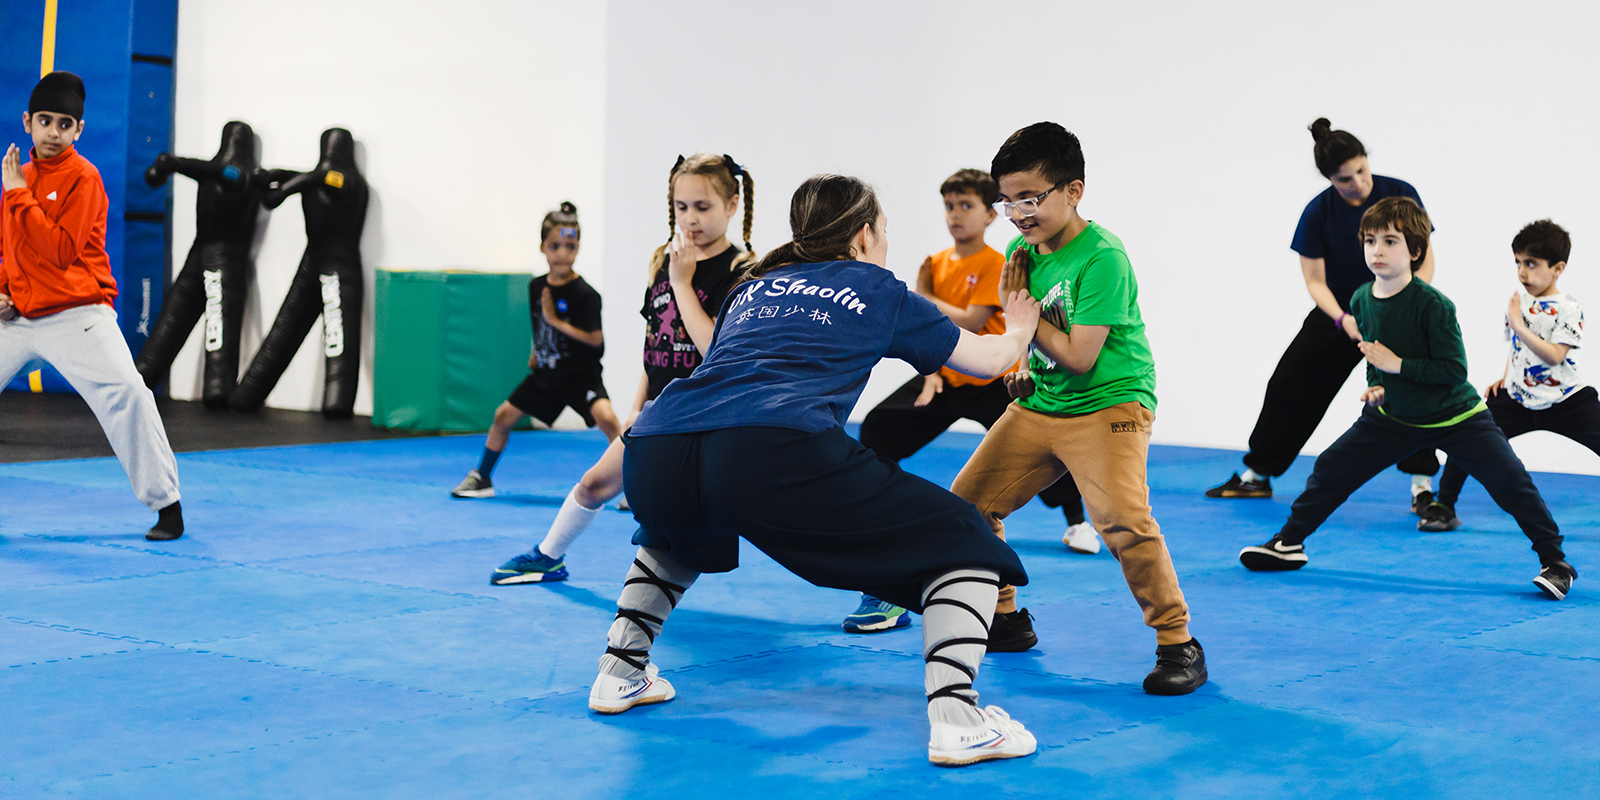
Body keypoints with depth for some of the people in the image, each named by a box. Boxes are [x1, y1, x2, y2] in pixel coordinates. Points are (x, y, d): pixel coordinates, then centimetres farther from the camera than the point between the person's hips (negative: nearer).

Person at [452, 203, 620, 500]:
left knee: (606, 418, -28)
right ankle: (481, 479, 29)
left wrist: (557, 321, -20)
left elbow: (595, 339, -22)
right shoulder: (536, 286, 0)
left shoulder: (584, 294, -18)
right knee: (504, 416, 11)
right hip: (545, 374, 6)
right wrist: (537, 354, 17)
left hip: (581, 374, -6)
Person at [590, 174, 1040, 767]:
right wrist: (1020, 327, 56)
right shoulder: (879, 291, 24)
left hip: (653, 450, 6)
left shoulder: (753, 286, 34)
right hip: (776, 449, -6)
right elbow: (991, 360, 33)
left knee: (681, 531, 43)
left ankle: (619, 672, 38)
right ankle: (954, 718, -9)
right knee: (959, 538, 8)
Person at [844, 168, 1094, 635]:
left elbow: (970, 323, -24)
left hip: (993, 381, -5)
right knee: (876, 431, -10)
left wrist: (925, 296, -14)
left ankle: (1077, 521, 32)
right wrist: (932, 374, -9)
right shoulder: (937, 263, 4)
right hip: (947, 377, 5)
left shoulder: (996, 264, -14)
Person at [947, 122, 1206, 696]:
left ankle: (1178, 643, -12)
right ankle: (1005, 620, 24)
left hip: (1107, 406, -8)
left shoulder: (1101, 257, -19)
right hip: (1039, 406, 8)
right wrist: (1025, 368, 3)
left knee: (1121, 519, -27)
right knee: (966, 503, 6)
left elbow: (1079, 357, -22)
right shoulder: (1023, 249, 4)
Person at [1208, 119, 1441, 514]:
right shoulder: (1318, 213, -15)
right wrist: (1342, 320, -27)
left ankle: (1422, 484, -12)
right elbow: (1316, 281, -10)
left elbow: (1425, 258, -7)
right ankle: (1257, 475, 24)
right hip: (1338, 313, 2)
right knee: (1289, 385, 6)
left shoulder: (1400, 194, -15)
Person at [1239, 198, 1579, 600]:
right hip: (1394, 416, 5)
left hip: (1454, 417, -5)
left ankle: (1555, 560, 4)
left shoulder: (1433, 305, -26)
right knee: (1331, 468, 3)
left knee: (1511, 482, -13)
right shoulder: (1361, 301, -7)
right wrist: (1376, 385, -5)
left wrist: (1397, 364, -28)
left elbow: (1455, 370, -26)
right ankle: (1288, 544, 17)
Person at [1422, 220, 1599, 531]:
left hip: (1565, 401, -5)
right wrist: (1506, 376, 9)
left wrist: (1518, 325, -25)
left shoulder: (1567, 308, -13)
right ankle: (1443, 507, 6)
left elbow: (1555, 355, -24)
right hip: (1518, 398, 5)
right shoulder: (1519, 302, 5)